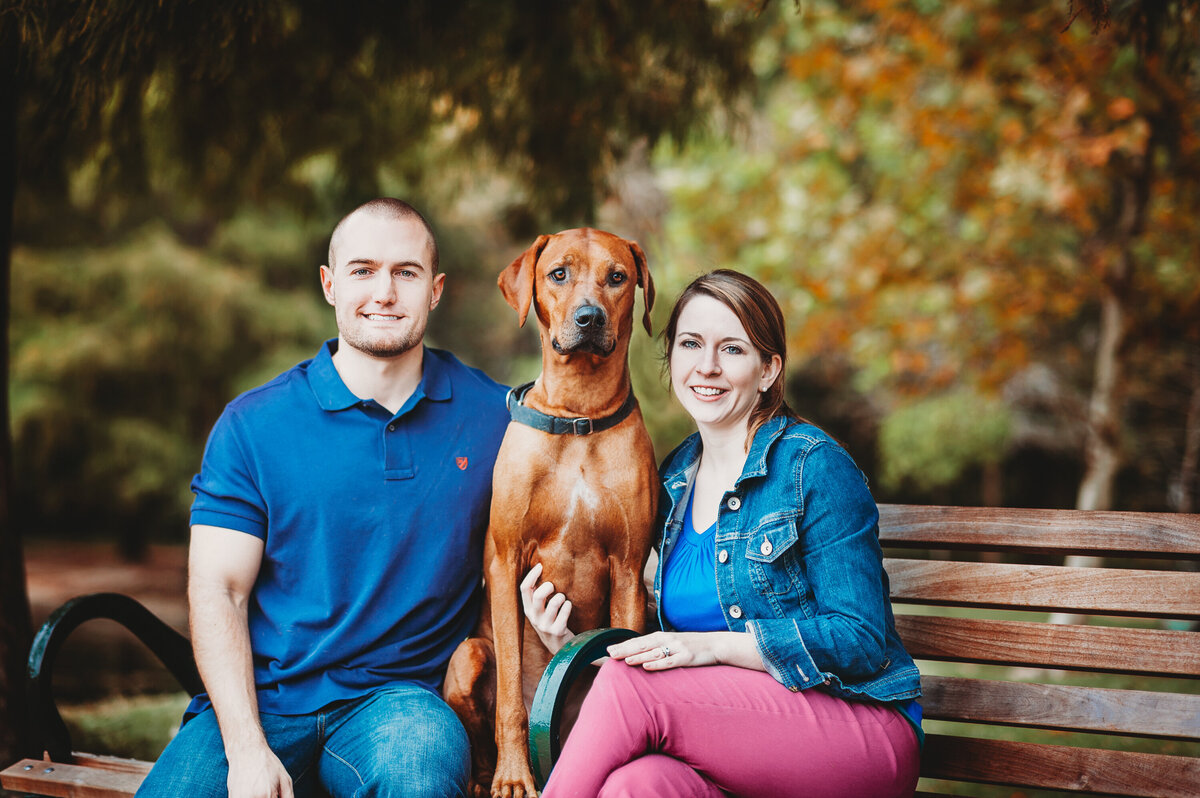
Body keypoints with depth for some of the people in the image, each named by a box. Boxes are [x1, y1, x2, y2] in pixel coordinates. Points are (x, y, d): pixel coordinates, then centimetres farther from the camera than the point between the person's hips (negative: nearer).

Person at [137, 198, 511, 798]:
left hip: (400, 697, 1)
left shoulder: (491, 417, 7)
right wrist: (247, 749, -14)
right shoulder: (252, 425, 3)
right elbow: (218, 591, -1)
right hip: (257, 701, 0)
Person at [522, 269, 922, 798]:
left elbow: (860, 640, -13)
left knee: (628, 685, -27)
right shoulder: (673, 482, 13)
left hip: (862, 728, -4)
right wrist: (569, 646, -2)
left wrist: (712, 645, -22)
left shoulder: (814, 466, -8)